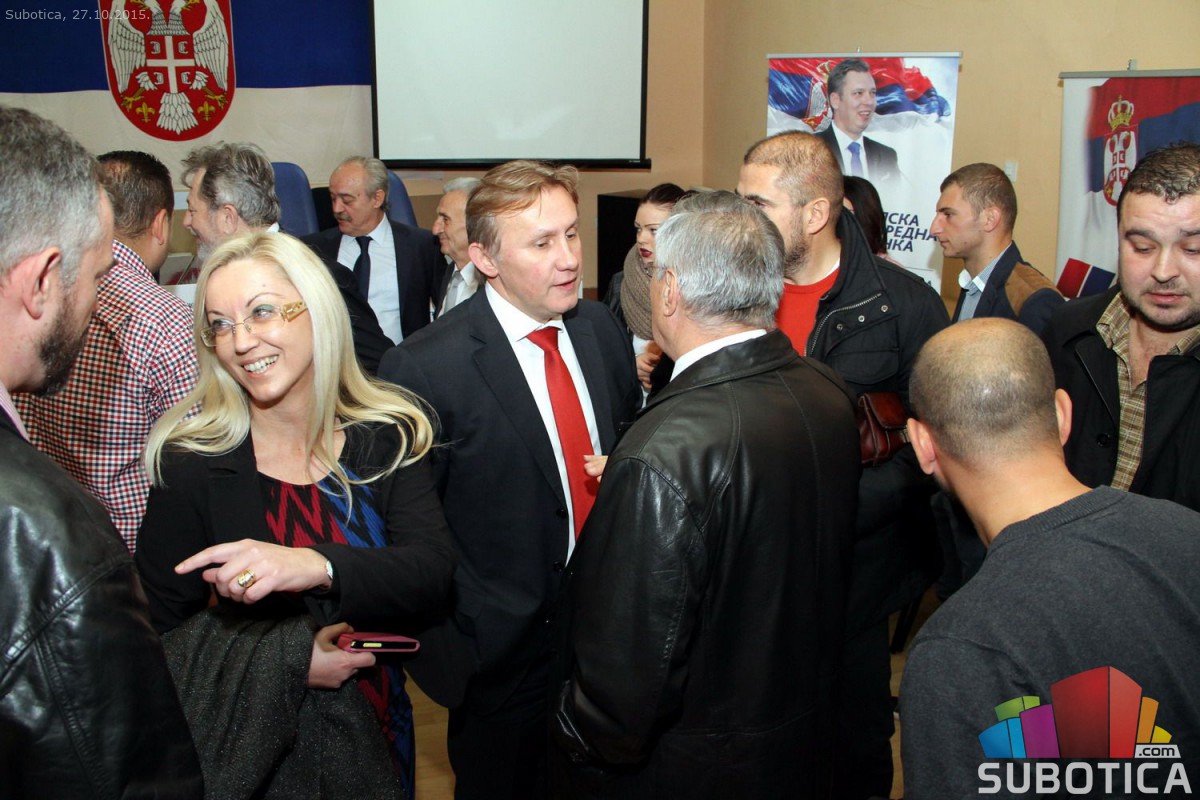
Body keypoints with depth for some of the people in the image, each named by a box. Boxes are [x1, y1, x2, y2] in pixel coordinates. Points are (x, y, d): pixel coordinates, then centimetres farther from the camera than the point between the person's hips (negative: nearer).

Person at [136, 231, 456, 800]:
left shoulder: (389, 439, -8)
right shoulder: (192, 462, -13)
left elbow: (433, 571, -20)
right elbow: (158, 634, -11)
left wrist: (318, 566, -37)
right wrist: (287, 659, -23)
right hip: (253, 750, -2)